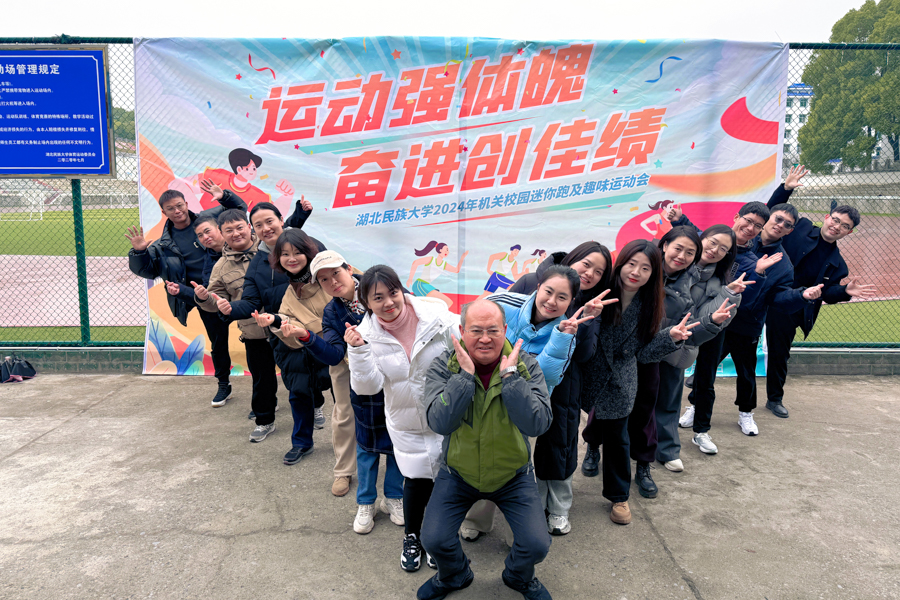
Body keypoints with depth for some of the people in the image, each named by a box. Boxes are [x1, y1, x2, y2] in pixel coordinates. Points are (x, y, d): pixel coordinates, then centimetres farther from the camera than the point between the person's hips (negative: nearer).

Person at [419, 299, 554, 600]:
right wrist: (465, 374, -31)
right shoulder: (443, 366, -13)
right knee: (435, 540, -11)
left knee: (536, 545, -10)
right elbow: (440, 423, -26)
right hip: (458, 473, 0)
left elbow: (538, 424, -25)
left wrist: (509, 375, -30)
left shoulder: (526, 365, -13)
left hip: (513, 475, 0)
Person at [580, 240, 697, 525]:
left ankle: (618, 496, 34)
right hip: (588, 378, -2)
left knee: (617, 438, 14)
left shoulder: (650, 306, -4)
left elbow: (643, 353, -2)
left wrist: (671, 337, -15)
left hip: (619, 386, 3)